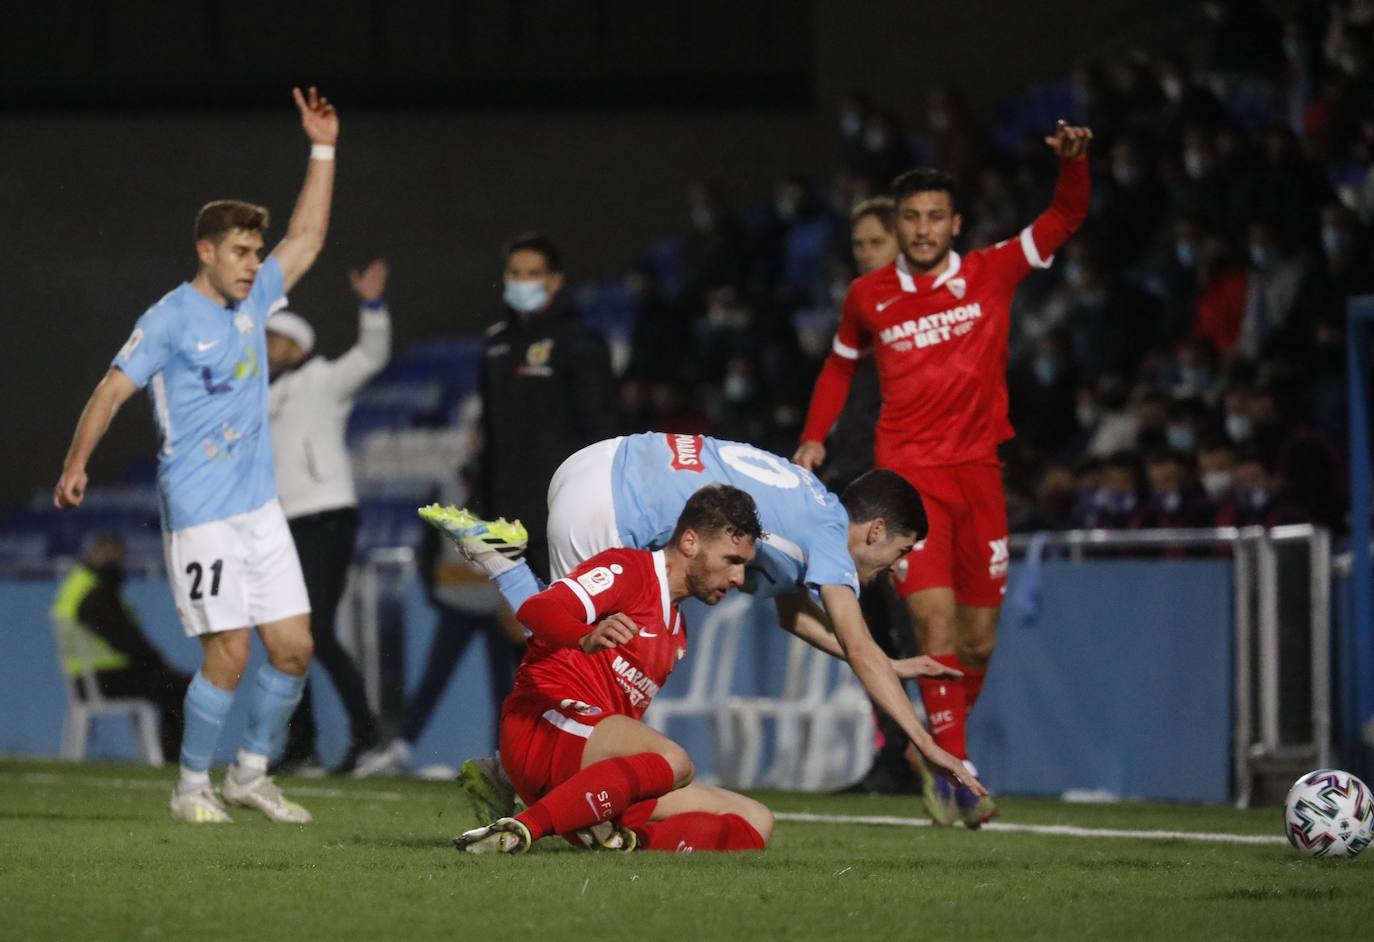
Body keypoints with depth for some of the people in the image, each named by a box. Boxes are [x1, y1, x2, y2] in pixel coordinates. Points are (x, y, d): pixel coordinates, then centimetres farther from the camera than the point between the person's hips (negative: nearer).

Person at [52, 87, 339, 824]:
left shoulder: (251, 301, 11)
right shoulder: (172, 319, -8)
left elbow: (306, 239, 21)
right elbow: (114, 387, -10)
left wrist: (323, 149, 17)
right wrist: (76, 465, -19)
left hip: (260, 506, 7)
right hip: (200, 511, -7)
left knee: (293, 647, 3)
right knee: (228, 652, -10)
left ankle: (249, 774, 18)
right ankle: (191, 787, 4)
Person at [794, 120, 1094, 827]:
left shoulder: (990, 274, 3)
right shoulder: (868, 297, 5)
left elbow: (1065, 219, -2)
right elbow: (841, 364, 22)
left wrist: (1073, 164, -20)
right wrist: (814, 437, 13)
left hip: (977, 469, 2)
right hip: (907, 471, -2)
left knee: (979, 637, 6)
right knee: (936, 618, -17)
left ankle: (941, 745, 28)